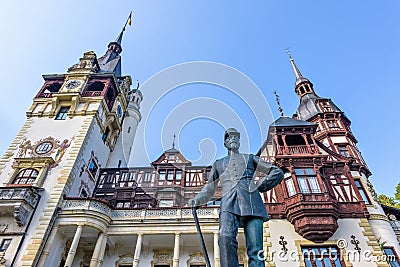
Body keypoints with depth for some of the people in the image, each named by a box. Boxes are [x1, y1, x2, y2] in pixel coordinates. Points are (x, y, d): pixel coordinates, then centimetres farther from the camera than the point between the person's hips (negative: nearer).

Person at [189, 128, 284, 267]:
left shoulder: (250, 158, 28)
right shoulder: (218, 164, 30)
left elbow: (277, 172, 26)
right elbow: (209, 188, 26)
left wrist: (260, 186, 11)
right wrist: (197, 200, 5)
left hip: (251, 202, 0)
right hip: (229, 203, 0)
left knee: (255, 249, -12)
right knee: (226, 238, -27)